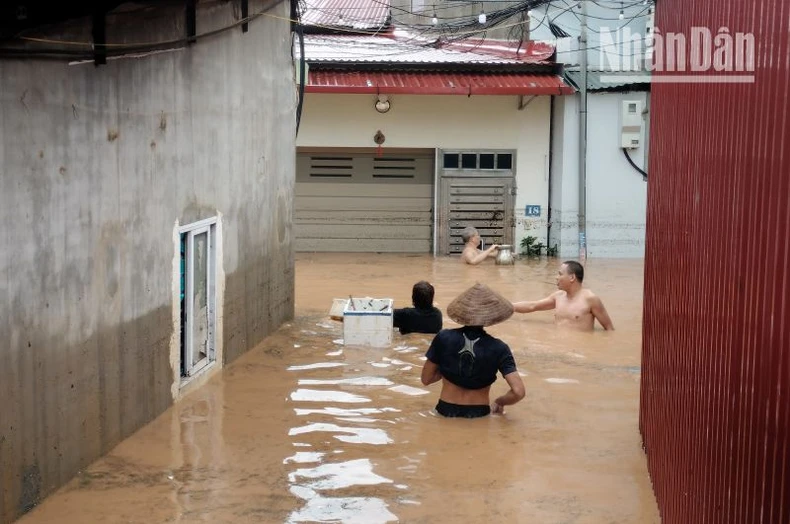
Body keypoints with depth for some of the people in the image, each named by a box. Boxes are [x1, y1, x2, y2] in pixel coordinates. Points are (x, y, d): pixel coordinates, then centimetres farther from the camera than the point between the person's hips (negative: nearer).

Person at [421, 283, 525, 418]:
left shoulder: (443, 338, -10)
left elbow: (426, 379, -1)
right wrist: (498, 403, 1)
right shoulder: (498, 348, -12)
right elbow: (518, 392, -17)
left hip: (446, 412, 2)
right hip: (478, 414, -1)